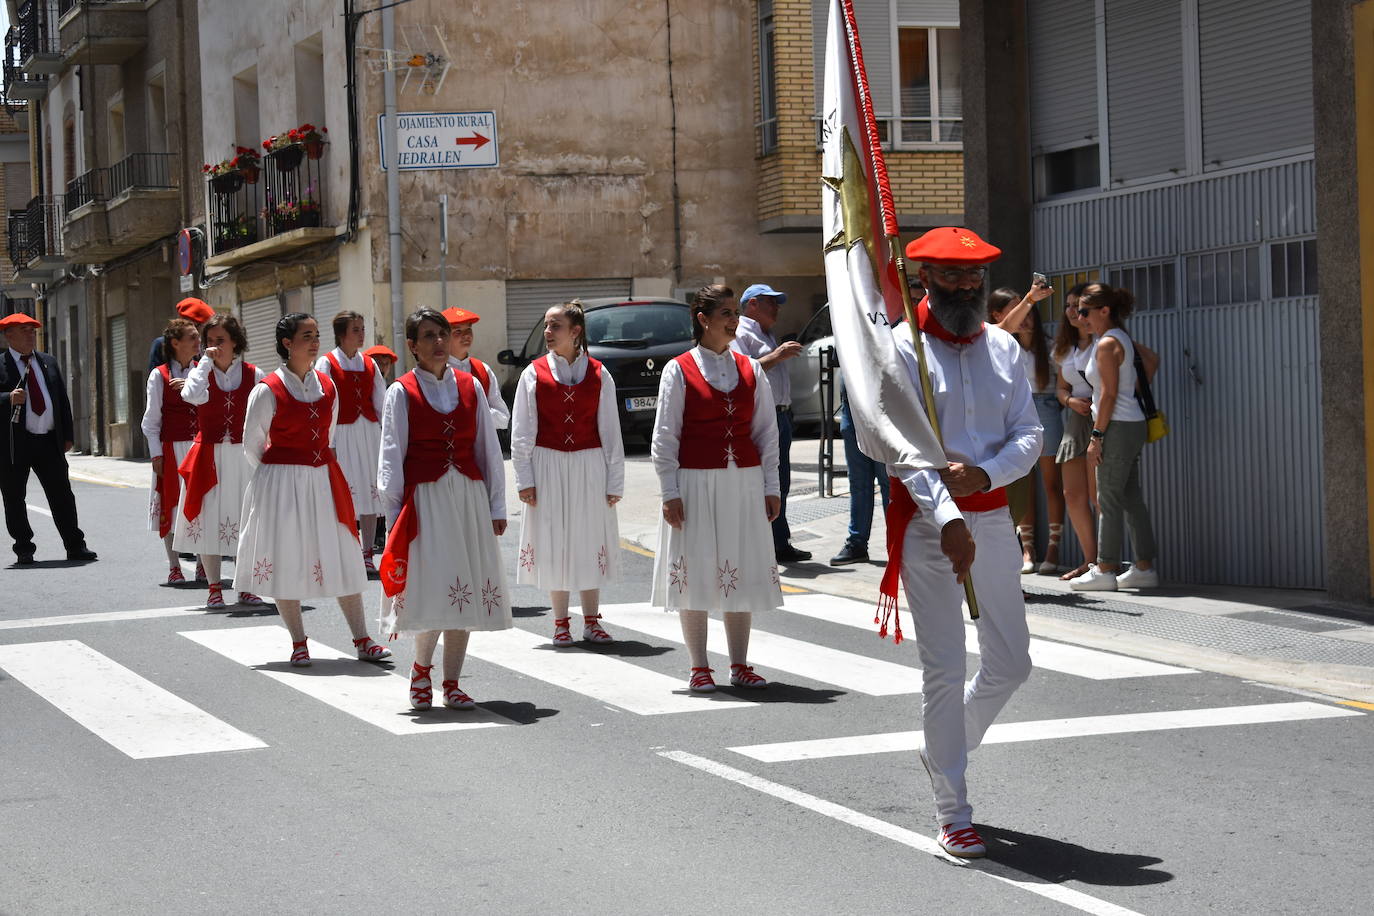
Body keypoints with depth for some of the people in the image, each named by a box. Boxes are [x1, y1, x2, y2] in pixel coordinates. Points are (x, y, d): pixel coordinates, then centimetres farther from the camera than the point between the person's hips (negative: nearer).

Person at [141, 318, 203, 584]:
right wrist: (156, 454, -6)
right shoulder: (159, 376, 2)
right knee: (171, 505, 1)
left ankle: (203, 565, 8)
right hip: (171, 449, -2)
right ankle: (174, 567, 9)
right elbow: (151, 419, 1)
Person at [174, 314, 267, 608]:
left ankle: (246, 587, 13)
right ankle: (214, 588, 10)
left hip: (244, 458, 0)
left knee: (246, 521, 2)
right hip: (209, 459, 0)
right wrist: (206, 362, -14)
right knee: (208, 519, 1)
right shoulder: (201, 373, 3)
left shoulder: (254, 375, 3)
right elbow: (191, 396, -21)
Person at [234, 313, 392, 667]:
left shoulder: (327, 386, 5)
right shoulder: (268, 390, -10)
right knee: (286, 560, 2)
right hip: (282, 484, -4)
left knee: (341, 558, 3)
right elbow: (251, 445, -1)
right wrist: (281, 474, 8)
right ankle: (299, 644, 11)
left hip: (323, 479, 4)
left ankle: (362, 641, 5)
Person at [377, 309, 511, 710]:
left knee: (466, 591, 3)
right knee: (432, 587, -9)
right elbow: (391, 458, 0)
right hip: (424, 498, -3)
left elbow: (488, 448, 11)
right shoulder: (402, 392, 0)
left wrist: (496, 506, 8)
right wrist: (394, 515, -4)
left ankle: (451, 684, 12)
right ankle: (421, 667, 17)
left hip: (469, 496, 3)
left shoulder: (469, 387, 9)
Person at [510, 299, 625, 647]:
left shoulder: (598, 375, 1)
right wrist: (524, 478, -3)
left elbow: (610, 429, 3)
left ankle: (592, 621, 15)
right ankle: (561, 623, 13)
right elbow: (521, 431, 2)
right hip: (548, 465, 0)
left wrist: (614, 481, 1)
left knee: (590, 540, 5)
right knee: (553, 542, 3)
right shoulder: (534, 374, 0)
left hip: (589, 465, 0)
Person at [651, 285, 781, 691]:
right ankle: (699, 668, 10)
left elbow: (767, 432, 10)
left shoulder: (750, 370, 8)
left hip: (744, 483, 3)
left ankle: (740, 665, 15)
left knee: (744, 572, 5)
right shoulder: (679, 370, -2)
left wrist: (771, 487, 4)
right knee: (696, 573, 1)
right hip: (695, 484, -3)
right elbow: (665, 436, -2)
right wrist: (670, 492, -8)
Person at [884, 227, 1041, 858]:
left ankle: (945, 748, 36)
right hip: (926, 523, -5)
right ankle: (952, 816, 4)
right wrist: (949, 521, -27)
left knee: (1011, 663, 10)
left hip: (993, 516, 5)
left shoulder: (1003, 348, 10)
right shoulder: (902, 348, -6)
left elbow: (1029, 434, 5)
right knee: (944, 671, -4)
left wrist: (984, 474, -16)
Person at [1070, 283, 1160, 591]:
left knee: (1108, 500, -6)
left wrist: (1096, 436, -18)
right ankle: (1145, 568, 11)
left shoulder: (1107, 344, -13)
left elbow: (1109, 394, -18)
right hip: (1133, 425, 10)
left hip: (1118, 427, -10)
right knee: (1132, 498, 10)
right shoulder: (1122, 338, 15)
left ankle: (1105, 570, -5)